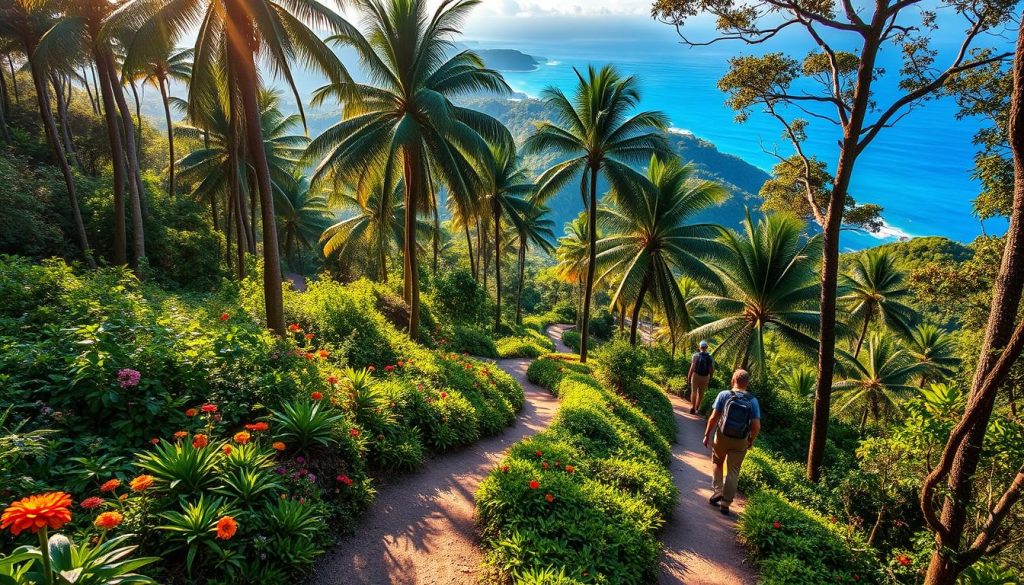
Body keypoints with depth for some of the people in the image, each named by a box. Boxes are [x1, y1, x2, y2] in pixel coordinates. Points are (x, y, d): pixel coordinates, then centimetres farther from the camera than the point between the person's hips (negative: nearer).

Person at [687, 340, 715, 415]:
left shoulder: (696, 355, -10)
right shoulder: (710, 357, -2)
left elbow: (692, 367, -14)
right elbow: (712, 369, -1)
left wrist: (689, 376, -7)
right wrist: (710, 378, 12)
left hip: (696, 375, -2)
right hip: (705, 377, 2)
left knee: (694, 391, 6)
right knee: (700, 393, 13)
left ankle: (692, 407, -4)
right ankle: (696, 408, 21)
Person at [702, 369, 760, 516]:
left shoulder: (724, 395, -12)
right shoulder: (753, 401, -8)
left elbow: (713, 418, -13)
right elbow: (756, 425, -10)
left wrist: (707, 435, -1)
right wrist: (752, 440, 8)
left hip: (722, 437, -1)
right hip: (741, 441, 1)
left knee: (717, 463, 25)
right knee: (733, 471, 11)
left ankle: (717, 491, 16)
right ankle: (725, 504, 14)